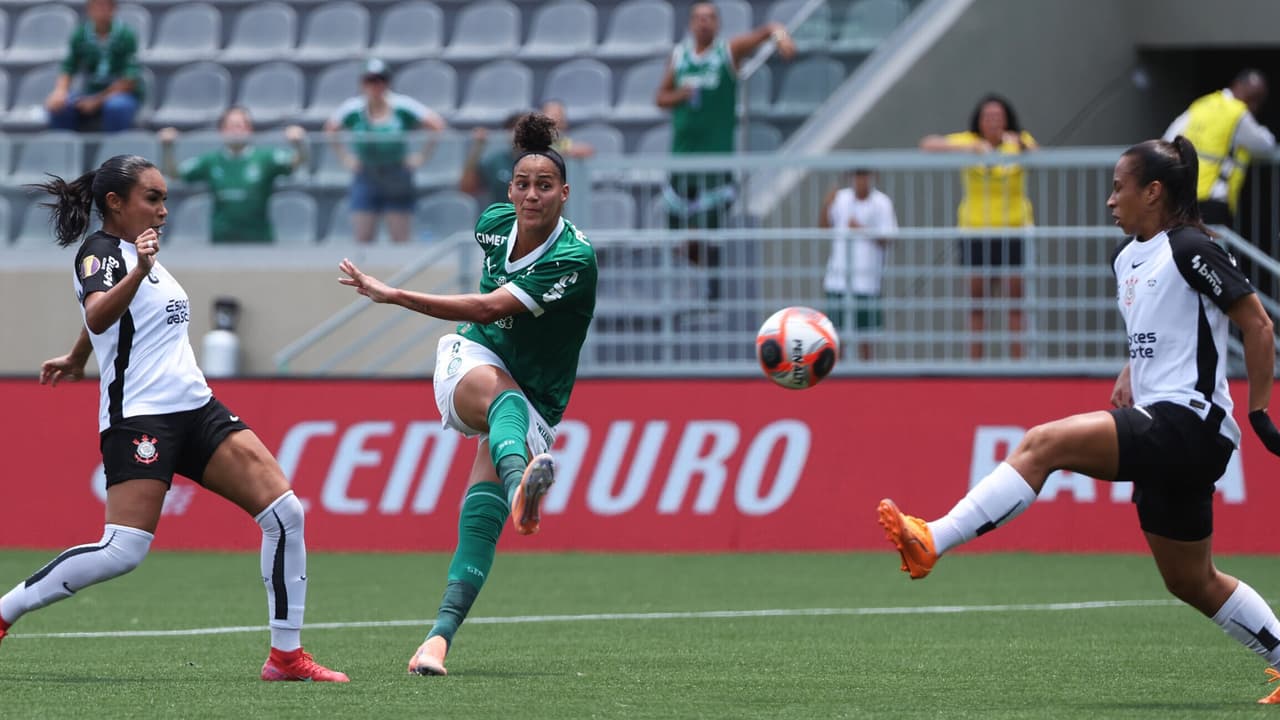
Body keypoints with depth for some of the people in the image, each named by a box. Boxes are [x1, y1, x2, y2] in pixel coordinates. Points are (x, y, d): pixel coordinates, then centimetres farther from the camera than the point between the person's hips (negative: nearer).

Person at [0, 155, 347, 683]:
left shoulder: (134, 252, 18)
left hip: (195, 408, 9)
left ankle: (287, 655, -2)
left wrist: (77, 358, 55)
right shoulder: (100, 252, -8)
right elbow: (98, 315, -30)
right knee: (123, 550, -21)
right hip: (139, 416, -9)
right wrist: (138, 272, -47)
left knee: (284, 511, -5)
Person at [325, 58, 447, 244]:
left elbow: (437, 124, -6)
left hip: (397, 181, -1)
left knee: (400, 240, -1)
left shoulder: (402, 107, -9)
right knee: (362, 241, -3)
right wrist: (345, 157, 6)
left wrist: (422, 155, -7)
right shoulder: (352, 110, -3)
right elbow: (330, 129, 14)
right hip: (365, 181, 1)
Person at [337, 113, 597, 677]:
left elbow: (489, 307, -26)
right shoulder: (494, 223, -2)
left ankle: (439, 636, -26)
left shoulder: (574, 259, -21)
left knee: (483, 510, -21)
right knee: (505, 398, -37)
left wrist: (392, 296, -26)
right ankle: (520, 481, -73)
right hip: (473, 359, 1)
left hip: (535, 402, -1)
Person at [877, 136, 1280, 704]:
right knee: (1192, 582, 14)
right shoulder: (1126, 258, 17)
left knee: (1044, 443, -23)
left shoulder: (1190, 251, -10)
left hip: (1189, 420, -10)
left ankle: (931, 542, -30)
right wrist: (1129, 375, 15)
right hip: (1160, 424, 10)